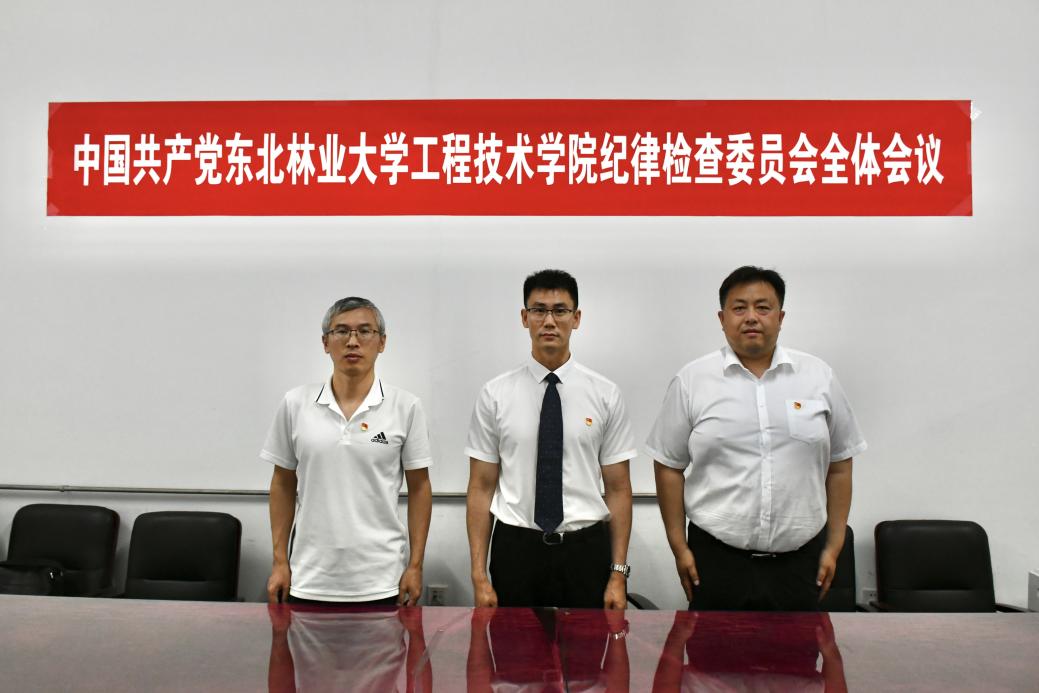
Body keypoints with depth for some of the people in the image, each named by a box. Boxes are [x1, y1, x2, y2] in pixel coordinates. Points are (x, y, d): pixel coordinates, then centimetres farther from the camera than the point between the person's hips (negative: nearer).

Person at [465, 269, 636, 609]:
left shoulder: (605, 394, -1)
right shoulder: (495, 395, -1)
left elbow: (618, 489, 2)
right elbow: (481, 488, 0)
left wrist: (619, 573, -2)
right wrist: (479, 576, -3)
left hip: (585, 551, 0)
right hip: (516, 550, 0)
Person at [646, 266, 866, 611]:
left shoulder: (819, 378, 4)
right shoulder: (691, 381, -1)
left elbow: (839, 467, 8)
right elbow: (669, 467, 3)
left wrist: (833, 546, 6)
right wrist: (679, 547, 0)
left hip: (799, 563, 2)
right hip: (716, 561, -1)